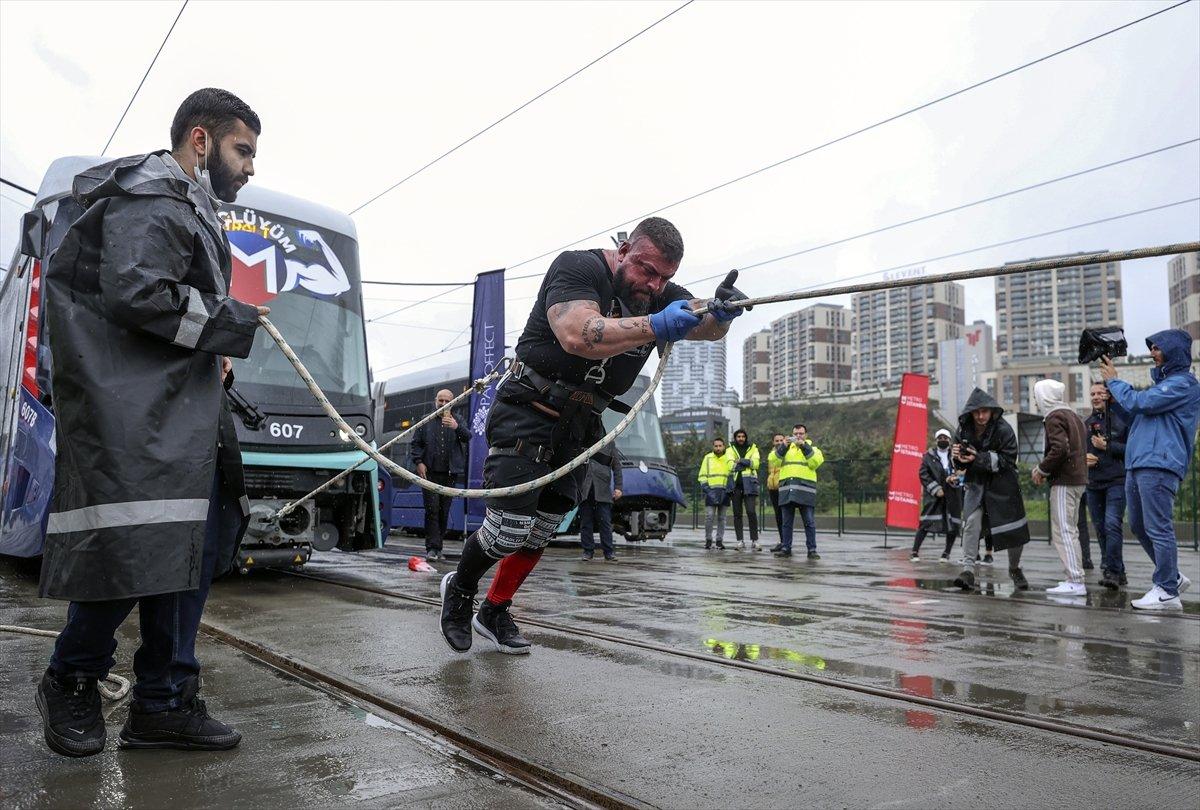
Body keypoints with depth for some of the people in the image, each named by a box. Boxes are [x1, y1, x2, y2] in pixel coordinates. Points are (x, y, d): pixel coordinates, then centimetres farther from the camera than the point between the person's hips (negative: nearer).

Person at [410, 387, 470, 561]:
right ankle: (432, 548, -11)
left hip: (449, 474, 2)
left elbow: (468, 437, -8)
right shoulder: (426, 421, 10)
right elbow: (415, 444, 10)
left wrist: (457, 427, -29)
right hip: (430, 473, -1)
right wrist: (419, 462, -6)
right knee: (432, 509, -10)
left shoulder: (457, 421, 10)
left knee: (444, 510, 6)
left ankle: (437, 545, 17)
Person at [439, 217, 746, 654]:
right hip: (527, 415, -6)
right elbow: (577, 335, -32)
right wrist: (654, 327, -39)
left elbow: (705, 326, -13)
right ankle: (459, 588, 21)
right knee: (508, 528, -8)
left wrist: (721, 311, -37)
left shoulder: (661, 296, 4)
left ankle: (493, 613, 30)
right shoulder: (578, 268, -15)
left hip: (579, 428, 7)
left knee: (540, 532, 11)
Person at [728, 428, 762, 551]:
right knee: (737, 514, 4)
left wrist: (740, 461, -9)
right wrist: (748, 462, -13)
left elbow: (755, 463, -2)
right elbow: (730, 464, -3)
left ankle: (754, 541, -6)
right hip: (735, 484, 2)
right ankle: (740, 541, 8)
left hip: (749, 484, -2)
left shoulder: (753, 448, 13)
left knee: (751, 512, -11)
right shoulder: (731, 450, 14)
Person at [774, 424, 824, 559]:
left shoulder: (813, 449, 14)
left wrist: (804, 446, -12)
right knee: (787, 522, 6)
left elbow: (815, 463, -8)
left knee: (809, 522, -4)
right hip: (786, 489, 2)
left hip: (805, 489, -2)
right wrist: (784, 446, -10)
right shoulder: (786, 449, 19)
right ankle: (785, 548, 12)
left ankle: (812, 550, 0)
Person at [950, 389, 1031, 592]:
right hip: (975, 483, 2)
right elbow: (958, 464, 5)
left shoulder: (1003, 430, -15)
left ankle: (1015, 569, 31)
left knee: (1014, 529, 5)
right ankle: (968, 570, -18)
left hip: (1003, 485, -1)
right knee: (971, 522, -18)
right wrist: (956, 455, -20)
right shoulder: (964, 430, -4)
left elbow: (1007, 460, -19)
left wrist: (978, 458, -30)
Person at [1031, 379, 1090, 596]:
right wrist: (1044, 468, 13)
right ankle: (1075, 577, 18)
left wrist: (1041, 470, -11)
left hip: (1064, 481, -10)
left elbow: (1059, 449, -23)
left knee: (1062, 531, -10)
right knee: (1070, 530, 15)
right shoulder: (1072, 415, 19)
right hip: (1078, 479, 10)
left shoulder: (1054, 417, -10)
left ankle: (1075, 582, -13)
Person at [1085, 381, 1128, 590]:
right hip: (1093, 484, 6)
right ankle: (1119, 573, 17)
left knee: (1112, 524, -18)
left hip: (1116, 481, -6)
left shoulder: (1121, 419, -1)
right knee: (1100, 528, 8)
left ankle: (1111, 571, -17)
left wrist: (1107, 446, -11)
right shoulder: (1086, 423, 15)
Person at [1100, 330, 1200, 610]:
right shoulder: (1163, 382, 24)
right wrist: (1114, 398, 13)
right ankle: (1172, 577, 25)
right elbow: (1135, 418, 27)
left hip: (1159, 467, -10)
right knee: (1140, 527, 14)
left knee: (1159, 529, -7)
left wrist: (1114, 381, -1)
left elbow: (1140, 403, -15)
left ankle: (1167, 592, -2)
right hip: (1137, 466, 10)